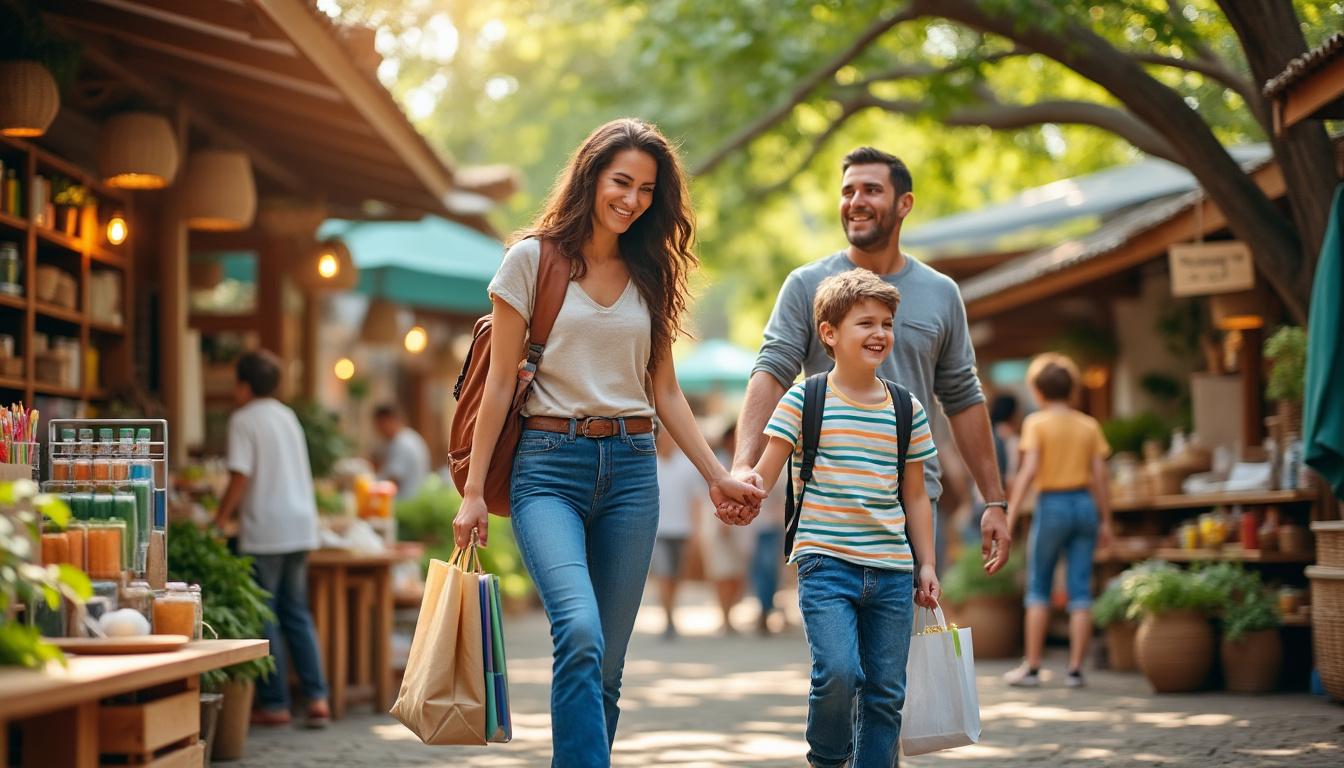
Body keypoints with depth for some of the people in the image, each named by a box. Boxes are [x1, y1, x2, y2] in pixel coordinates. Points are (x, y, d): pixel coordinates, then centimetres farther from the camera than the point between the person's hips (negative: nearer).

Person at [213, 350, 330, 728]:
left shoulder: (244, 420, -7)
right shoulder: (288, 417, 15)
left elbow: (241, 476, -15)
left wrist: (221, 518, -4)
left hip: (265, 530, -7)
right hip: (301, 525, 7)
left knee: (264, 617, 1)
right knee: (296, 613, 12)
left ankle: (275, 703, 3)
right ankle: (317, 697, 3)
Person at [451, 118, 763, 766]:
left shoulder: (652, 275, 14)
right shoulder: (534, 258, 1)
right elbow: (501, 380, 1)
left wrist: (715, 475, 10)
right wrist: (473, 490, -3)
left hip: (631, 469, 4)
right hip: (549, 464, -4)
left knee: (605, 663, 1)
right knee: (580, 631, -26)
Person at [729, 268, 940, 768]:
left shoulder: (908, 410, 10)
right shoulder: (804, 401, -1)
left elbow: (915, 496, 15)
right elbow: (765, 472, -2)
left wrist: (926, 564, 12)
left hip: (892, 573, 4)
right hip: (826, 564, -4)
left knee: (886, 690, 4)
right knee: (838, 672, -18)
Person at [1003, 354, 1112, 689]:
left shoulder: (1037, 423, -4)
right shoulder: (1089, 425, 6)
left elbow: (1029, 470, -14)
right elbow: (1099, 475, 3)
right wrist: (1105, 520, 9)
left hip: (1052, 505, -3)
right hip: (1084, 504, 3)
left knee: (1038, 589, 7)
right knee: (1080, 591, 4)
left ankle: (1032, 668, 7)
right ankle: (1075, 669, 3)